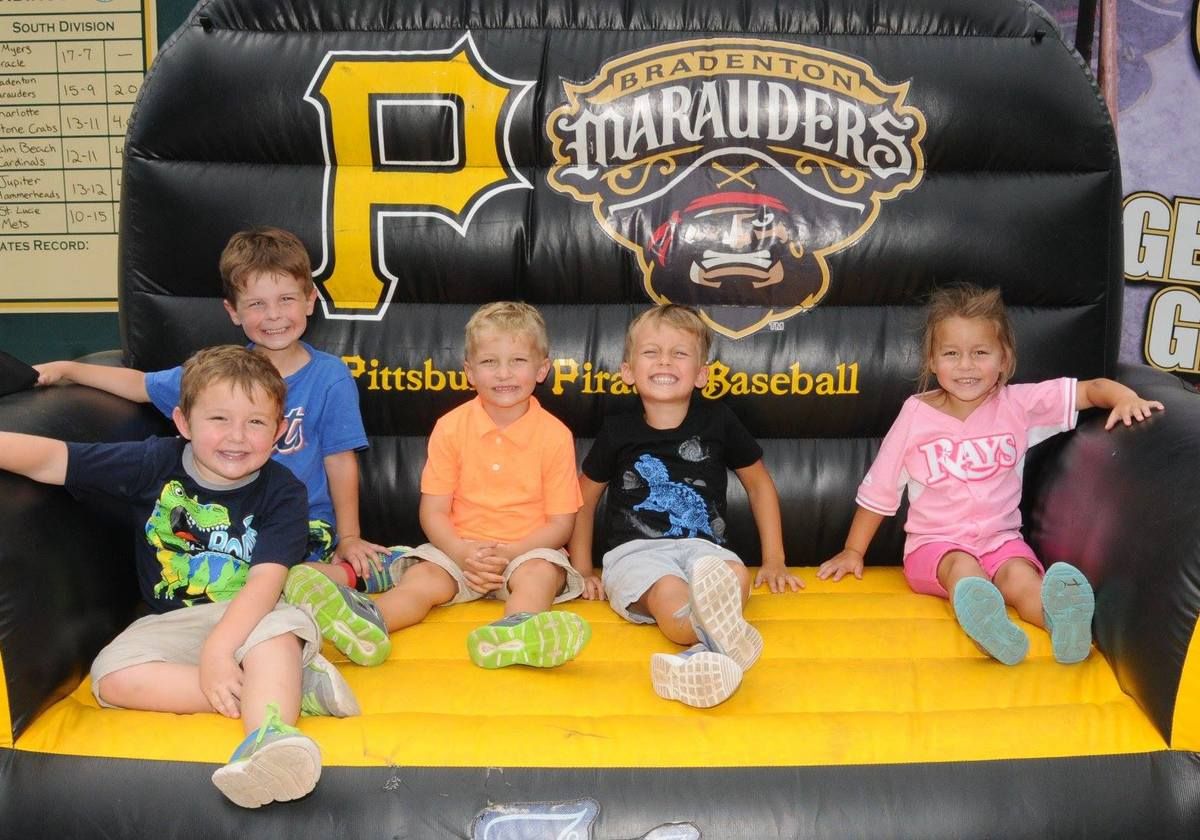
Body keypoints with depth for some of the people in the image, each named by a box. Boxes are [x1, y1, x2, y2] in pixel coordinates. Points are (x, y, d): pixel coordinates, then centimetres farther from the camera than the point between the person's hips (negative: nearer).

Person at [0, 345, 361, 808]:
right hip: (170, 624, 4)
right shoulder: (155, 464, -5)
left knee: (280, 630, -36)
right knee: (113, 677, -25)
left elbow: (265, 582, -22)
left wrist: (217, 649, -35)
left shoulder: (282, 493, -11)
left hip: (252, 616, -3)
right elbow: (49, 459, -7)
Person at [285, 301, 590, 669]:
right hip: (459, 547, 2)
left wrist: (509, 553, -19)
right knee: (419, 579, -23)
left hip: (528, 551, -2)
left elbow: (561, 523, -3)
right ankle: (362, 626, -49)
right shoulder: (450, 428, 1)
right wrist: (463, 553, -18)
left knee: (540, 573, -32)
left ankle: (511, 631, -63)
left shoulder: (555, 435, -4)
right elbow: (433, 510, 0)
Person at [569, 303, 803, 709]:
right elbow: (584, 500, 21)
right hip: (635, 552, 0)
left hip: (701, 547, 1)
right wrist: (582, 571, 14)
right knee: (670, 593, -37)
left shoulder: (717, 421, 8)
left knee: (735, 574, -36)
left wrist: (774, 561, 18)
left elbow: (759, 482, 22)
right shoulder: (618, 431, 7)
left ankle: (695, 661, -60)